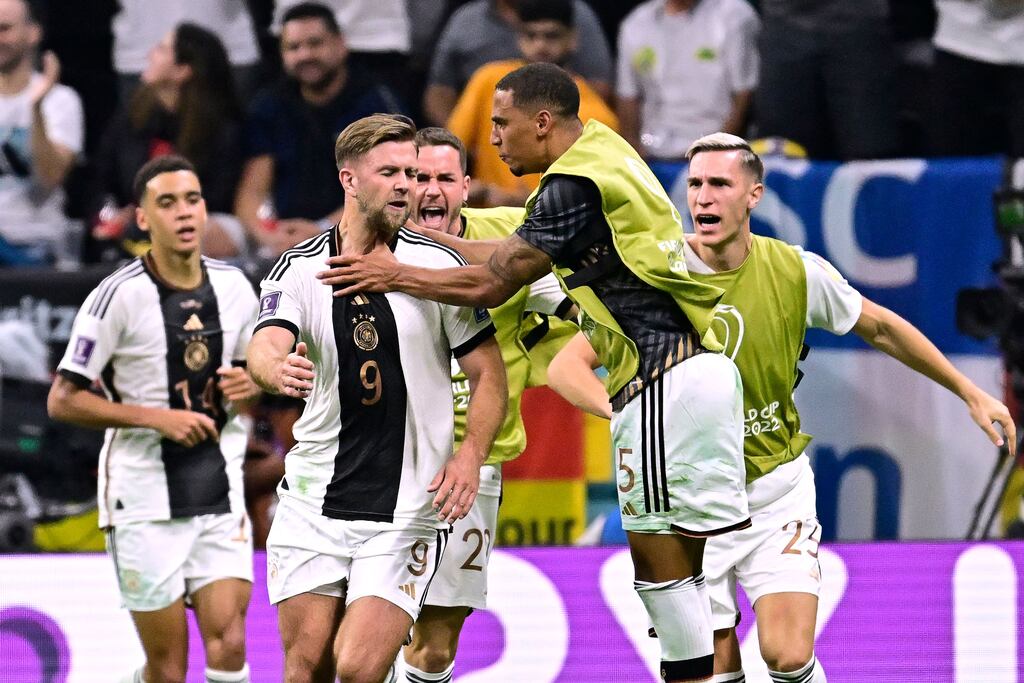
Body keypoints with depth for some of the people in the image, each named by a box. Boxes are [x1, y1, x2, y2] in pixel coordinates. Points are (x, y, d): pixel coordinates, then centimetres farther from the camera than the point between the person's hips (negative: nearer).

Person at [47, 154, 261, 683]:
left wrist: (248, 386, -3)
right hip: (144, 499, -4)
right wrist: (158, 418, -18)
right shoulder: (119, 297, -11)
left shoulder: (234, 287, 5)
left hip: (220, 494, 4)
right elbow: (62, 401, -10)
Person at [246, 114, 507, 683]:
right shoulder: (300, 268, 1)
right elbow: (265, 346, -15)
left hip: (407, 511, -2)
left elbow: (489, 373, 1)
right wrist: (277, 370, -40)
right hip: (313, 502, 2)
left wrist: (471, 455, -16)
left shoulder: (438, 264, -2)